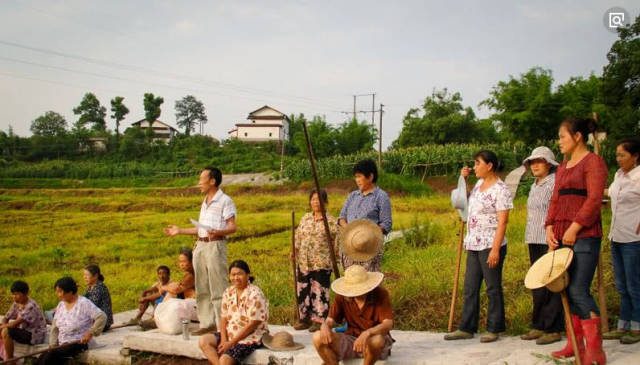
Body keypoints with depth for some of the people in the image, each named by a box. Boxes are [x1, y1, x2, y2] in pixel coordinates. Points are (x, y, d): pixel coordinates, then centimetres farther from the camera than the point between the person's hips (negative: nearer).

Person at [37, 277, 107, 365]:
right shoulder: (61, 305, 10)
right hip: (63, 345, 6)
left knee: (51, 355, -28)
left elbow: (102, 317, -18)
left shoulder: (84, 303, -12)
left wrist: (90, 333, -21)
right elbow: (55, 328, 14)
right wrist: (53, 345, 4)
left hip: (79, 344, -6)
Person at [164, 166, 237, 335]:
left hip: (215, 246, -9)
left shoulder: (225, 201, -6)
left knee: (217, 288, -9)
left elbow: (232, 227, -11)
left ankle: (223, 326, -5)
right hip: (200, 246, 9)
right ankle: (207, 323, 18)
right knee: (202, 289, 10)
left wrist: (218, 232, -30)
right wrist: (180, 231, 24)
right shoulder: (205, 202, 21)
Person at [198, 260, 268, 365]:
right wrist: (224, 340, -11)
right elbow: (224, 318, 5)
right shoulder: (228, 292, 5)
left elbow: (252, 325, -19)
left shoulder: (254, 295, -17)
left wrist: (231, 343, -17)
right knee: (203, 341, -8)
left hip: (250, 338, -8)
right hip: (230, 334, 8)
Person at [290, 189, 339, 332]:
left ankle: (319, 320, 9)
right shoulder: (305, 218, 11)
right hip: (304, 262, 5)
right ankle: (305, 318, 22)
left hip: (322, 263, -5)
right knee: (303, 290, 10)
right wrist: (295, 251, 5)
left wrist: (334, 255, -14)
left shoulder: (331, 221, -4)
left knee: (319, 291, -1)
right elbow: (298, 236, 15)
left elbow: (336, 241, -5)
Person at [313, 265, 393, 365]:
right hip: (351, 339, 3)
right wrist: (325, 326, -29)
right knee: (318, 338, -20)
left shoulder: (381, 294, -16)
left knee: (376, 340, -40)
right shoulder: (341, 296, -7)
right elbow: (331, 319, -3)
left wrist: (367, 333, -44)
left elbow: (388, 324, -24)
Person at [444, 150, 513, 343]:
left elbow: (503, 221, -17)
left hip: (490, 246, -8)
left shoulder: (500, 189, -12)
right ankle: (467, 328, 17)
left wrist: (495, 249, -22)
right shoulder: (479, 184, 13)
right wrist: (463, 180, 17)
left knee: (493, 288, 3)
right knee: (470, 288, 10)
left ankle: (494, 329, 13)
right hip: (474, 245, 8)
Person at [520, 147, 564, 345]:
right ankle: (539, 327, 18)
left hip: (550, 241, -9)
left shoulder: (555, 182, -8)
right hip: (534, 241, 9)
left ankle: (553, 329, 0)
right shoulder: (535, 185, 18)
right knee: (537, 285, 11)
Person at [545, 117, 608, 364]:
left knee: (579, 291, -13)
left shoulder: (593, 162, -4)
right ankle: (575, 345, 17)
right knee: (567, 291, 9)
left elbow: (594, 199, -13)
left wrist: (575, 227, -18)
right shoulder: (562, 168, 20)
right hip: (562, 236, 8)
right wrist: (550, 228, 4)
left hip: (584, 235, -8)